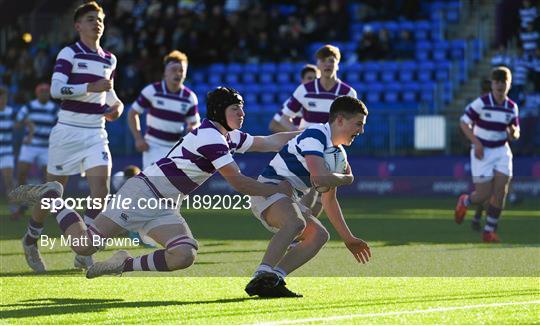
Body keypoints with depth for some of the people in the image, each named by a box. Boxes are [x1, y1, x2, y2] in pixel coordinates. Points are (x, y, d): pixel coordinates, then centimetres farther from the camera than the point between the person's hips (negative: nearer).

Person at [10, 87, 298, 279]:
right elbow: (239, 183, -18)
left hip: (163, 206, 9)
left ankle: (126, 265, -1)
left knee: (185, 255, -19)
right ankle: (51, 197, 8)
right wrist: (277, 190, -8)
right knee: (84, 246, -16)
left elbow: (269, 142, 22)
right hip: (142, 192, -9)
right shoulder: (210, 137, -17)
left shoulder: (230, 137, 11)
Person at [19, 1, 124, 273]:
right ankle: (31, 240, 29)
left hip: (96, 133, 5)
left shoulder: (109, 60, 13)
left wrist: (116, 104, 7)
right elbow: (56, 89, -19)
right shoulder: (69, 54, -7)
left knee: (101, 191, -12)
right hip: (68, 131, -5)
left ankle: (83, 253, -3)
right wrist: (91, 87, -26)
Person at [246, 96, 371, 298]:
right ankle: (262, 277, -43)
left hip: (289, 201, 10)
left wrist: (348, 238, 24)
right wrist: (347, 178, -9)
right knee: (297, 223, -35)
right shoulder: (315, 135, -15)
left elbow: (329, 201, 24)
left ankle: (274, 279, -19)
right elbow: (319, 178, -30)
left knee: (319, 235, -5)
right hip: (270, 187, -10)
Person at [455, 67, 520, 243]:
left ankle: (489, 231, 6)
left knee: (501, 193, -6)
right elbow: (464, 122, -8)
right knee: (484, 195, -7)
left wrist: (513, 133, -13)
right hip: (482, 152, -4)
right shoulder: (481, 103, -12)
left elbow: (515, 132, 13)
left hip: (502, 151, 4)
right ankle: (465, 201, 29)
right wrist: (476, 142, -19)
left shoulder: (512, 107, 2)